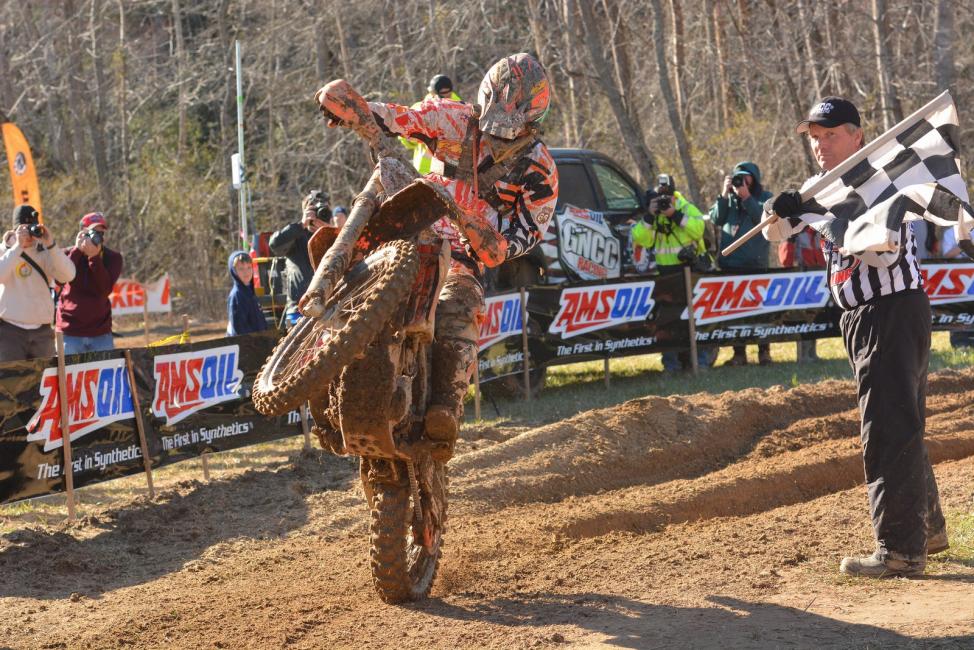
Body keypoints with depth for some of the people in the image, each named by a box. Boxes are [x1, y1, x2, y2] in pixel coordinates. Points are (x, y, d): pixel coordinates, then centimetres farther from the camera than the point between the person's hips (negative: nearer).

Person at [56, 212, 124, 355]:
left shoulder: (113, 258, 0)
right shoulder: (68, 254, -1)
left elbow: (105, 289, -15)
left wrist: (94, 257, -23)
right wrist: (77, 250, -22)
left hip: (101, 332, 1)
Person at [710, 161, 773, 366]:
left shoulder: (764, 197, 8)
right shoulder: (729, 197, 16)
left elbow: (764, 218, -10)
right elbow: (716, 219, 3)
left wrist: (746, 197, -14)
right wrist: (725, 195, -7)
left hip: (756, 263, -3)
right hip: (729, 262, 3)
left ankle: (764, 350, 6)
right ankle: (739, 353, 8)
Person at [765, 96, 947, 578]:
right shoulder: (821, 187, 11)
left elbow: (885, 252, -27)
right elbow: (775, 232, 8)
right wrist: (782, 211, -14)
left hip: (895, 309, -9)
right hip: (859, 317, 9)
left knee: (889, 429, -12)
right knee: (900, 425, 18)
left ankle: (901, 551, -12)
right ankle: (927, 529, 30)